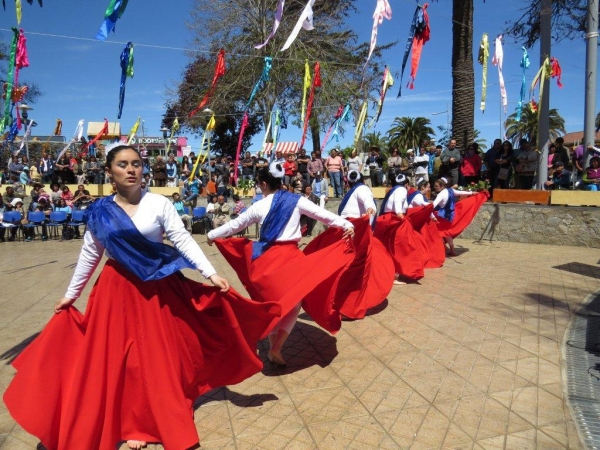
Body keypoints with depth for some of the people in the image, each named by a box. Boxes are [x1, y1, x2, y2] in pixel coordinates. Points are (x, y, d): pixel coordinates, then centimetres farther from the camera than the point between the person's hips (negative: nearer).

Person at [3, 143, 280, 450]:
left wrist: (211, 274, -22)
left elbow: (183, 240, -12)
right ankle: (134, 424, 24)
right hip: (117, 290, 2)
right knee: (120, 357, 7)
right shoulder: (99, 212, -1)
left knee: (159, 355, 8)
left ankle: (157, 420, 28)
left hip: (158, 288, -1)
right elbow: (89, 255, 8)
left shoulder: (159, 204, -7)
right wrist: (71, 294, 13)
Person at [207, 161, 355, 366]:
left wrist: (212, 235, 27)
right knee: (294, 302, 9)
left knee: (271, 301, 18)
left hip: (266, 257, 2)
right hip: (289, 256, -2)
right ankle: (276, 348, -3)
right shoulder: (296, 201, -2)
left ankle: (272, 348, 24)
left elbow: (234, 225, 13)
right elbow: (323, 214, -8)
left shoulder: (259, 206, 2)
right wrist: (346, 225, -7)